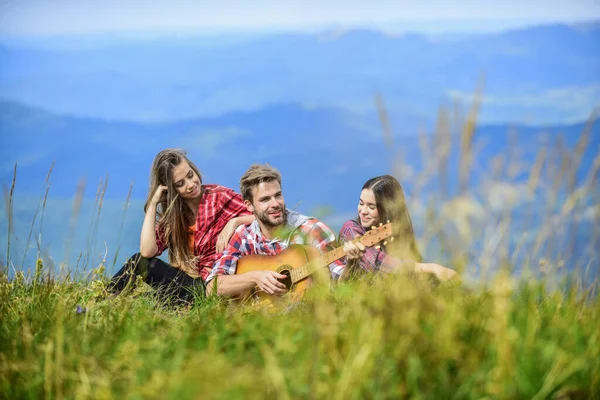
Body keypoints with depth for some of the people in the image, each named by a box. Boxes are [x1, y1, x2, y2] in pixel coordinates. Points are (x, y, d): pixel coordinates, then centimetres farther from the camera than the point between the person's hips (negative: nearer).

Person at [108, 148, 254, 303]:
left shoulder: (219, 196, -4)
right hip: (189, 280, 5)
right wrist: (153, 203, -5)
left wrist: (234, 221, -26)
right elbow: (147, 251, -9)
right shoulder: (172, 214, 8)